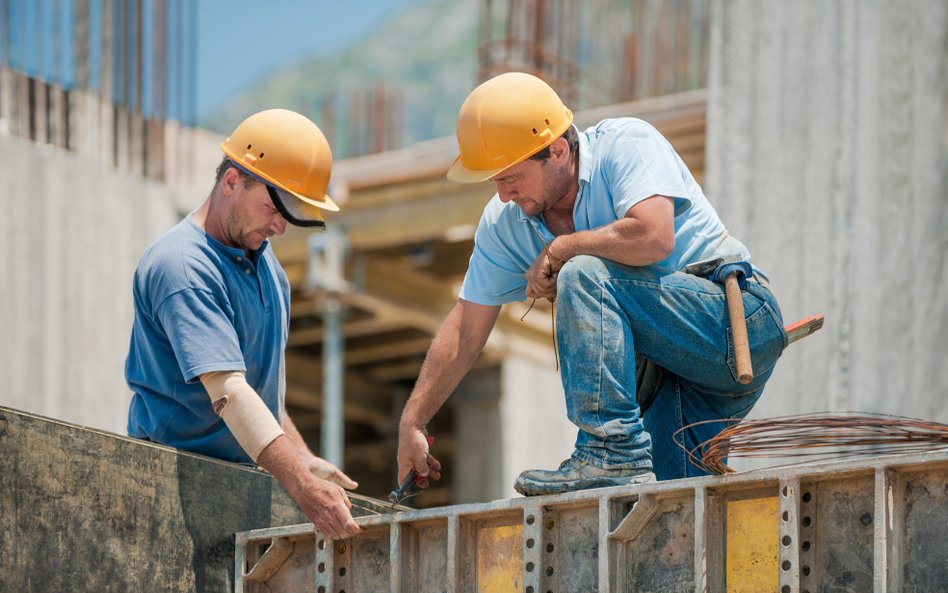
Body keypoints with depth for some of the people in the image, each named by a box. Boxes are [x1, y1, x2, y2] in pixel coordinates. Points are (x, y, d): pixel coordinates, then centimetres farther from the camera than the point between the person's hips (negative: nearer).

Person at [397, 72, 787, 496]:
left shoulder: (626, 144, -15)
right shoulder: (503, 222, 4)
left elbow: (653, 237, -32)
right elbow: (465, 332, 10)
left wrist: (557, 251, -18)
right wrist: (411, 422, 7)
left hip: (735, 318, -7)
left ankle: (614, 456, -29)